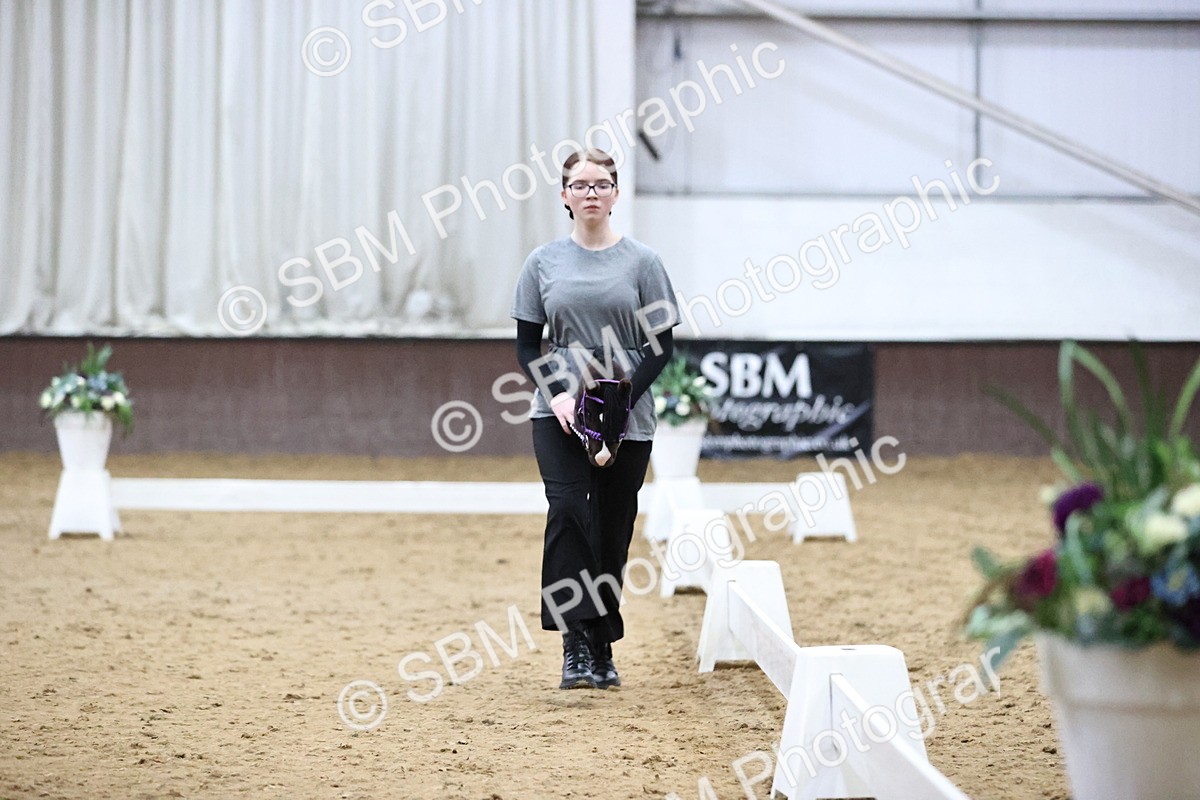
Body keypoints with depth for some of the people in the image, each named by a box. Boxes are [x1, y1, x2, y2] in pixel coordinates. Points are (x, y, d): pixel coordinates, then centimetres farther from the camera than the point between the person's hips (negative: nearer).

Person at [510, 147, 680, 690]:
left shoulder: (642, 262, 2)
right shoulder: (543, 262, 5)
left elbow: (662, 343, 1)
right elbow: (526, 344, 6)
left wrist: (623, 398, -13)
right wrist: (559, 393, -11)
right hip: (559, 416, 0)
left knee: (613, 533, 4)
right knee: (567, 511, -20)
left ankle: (601, 651, 17)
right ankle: (575, 644, -21)